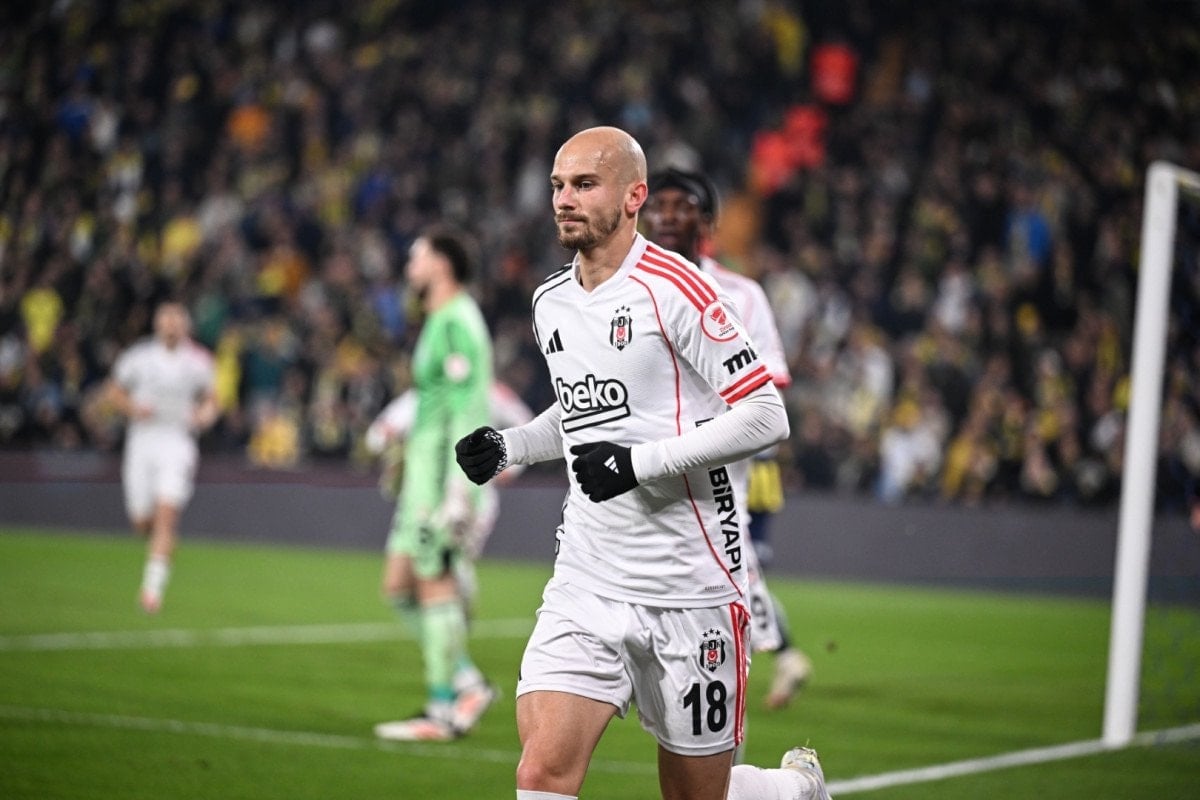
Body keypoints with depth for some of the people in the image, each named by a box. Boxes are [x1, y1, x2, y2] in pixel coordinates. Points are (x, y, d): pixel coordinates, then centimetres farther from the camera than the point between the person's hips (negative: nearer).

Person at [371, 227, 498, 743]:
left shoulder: (457, 321, -13)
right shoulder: (440, 321, 18)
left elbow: (467, 409, -19)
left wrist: (457, 493, -23)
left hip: (447, 469, -10)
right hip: (425, 468, 10)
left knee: (435, 583, -6)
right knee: (399, 584, 9)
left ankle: (442, 711, -1)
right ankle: (467, 683, 11)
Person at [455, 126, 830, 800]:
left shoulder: (674, 289, -11)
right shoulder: (551, 302, 12)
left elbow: (766, 415, -14)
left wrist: (641, 463, -20)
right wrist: (509, 447, 9)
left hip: (689, 587, -5)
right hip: (587, 586, 5)